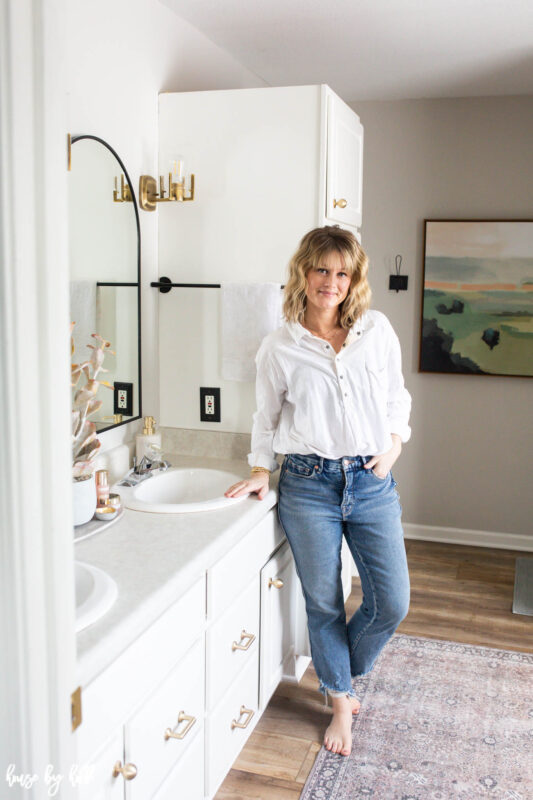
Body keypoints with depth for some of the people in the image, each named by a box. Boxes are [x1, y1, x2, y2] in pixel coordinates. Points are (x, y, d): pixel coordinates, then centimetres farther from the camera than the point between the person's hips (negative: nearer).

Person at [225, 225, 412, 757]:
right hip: (308, 484, -2)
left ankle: (341, 674, 33)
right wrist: (260, 473, 5)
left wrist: (394, 445, 1)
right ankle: (341, 703, 32)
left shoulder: (378, 330, 2)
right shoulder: (278, 348, -2)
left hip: (371, 480, 2)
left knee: (392, 602, 3)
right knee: (323, 603, 9)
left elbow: (396, 397, 13)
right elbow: (267, 418, 10)